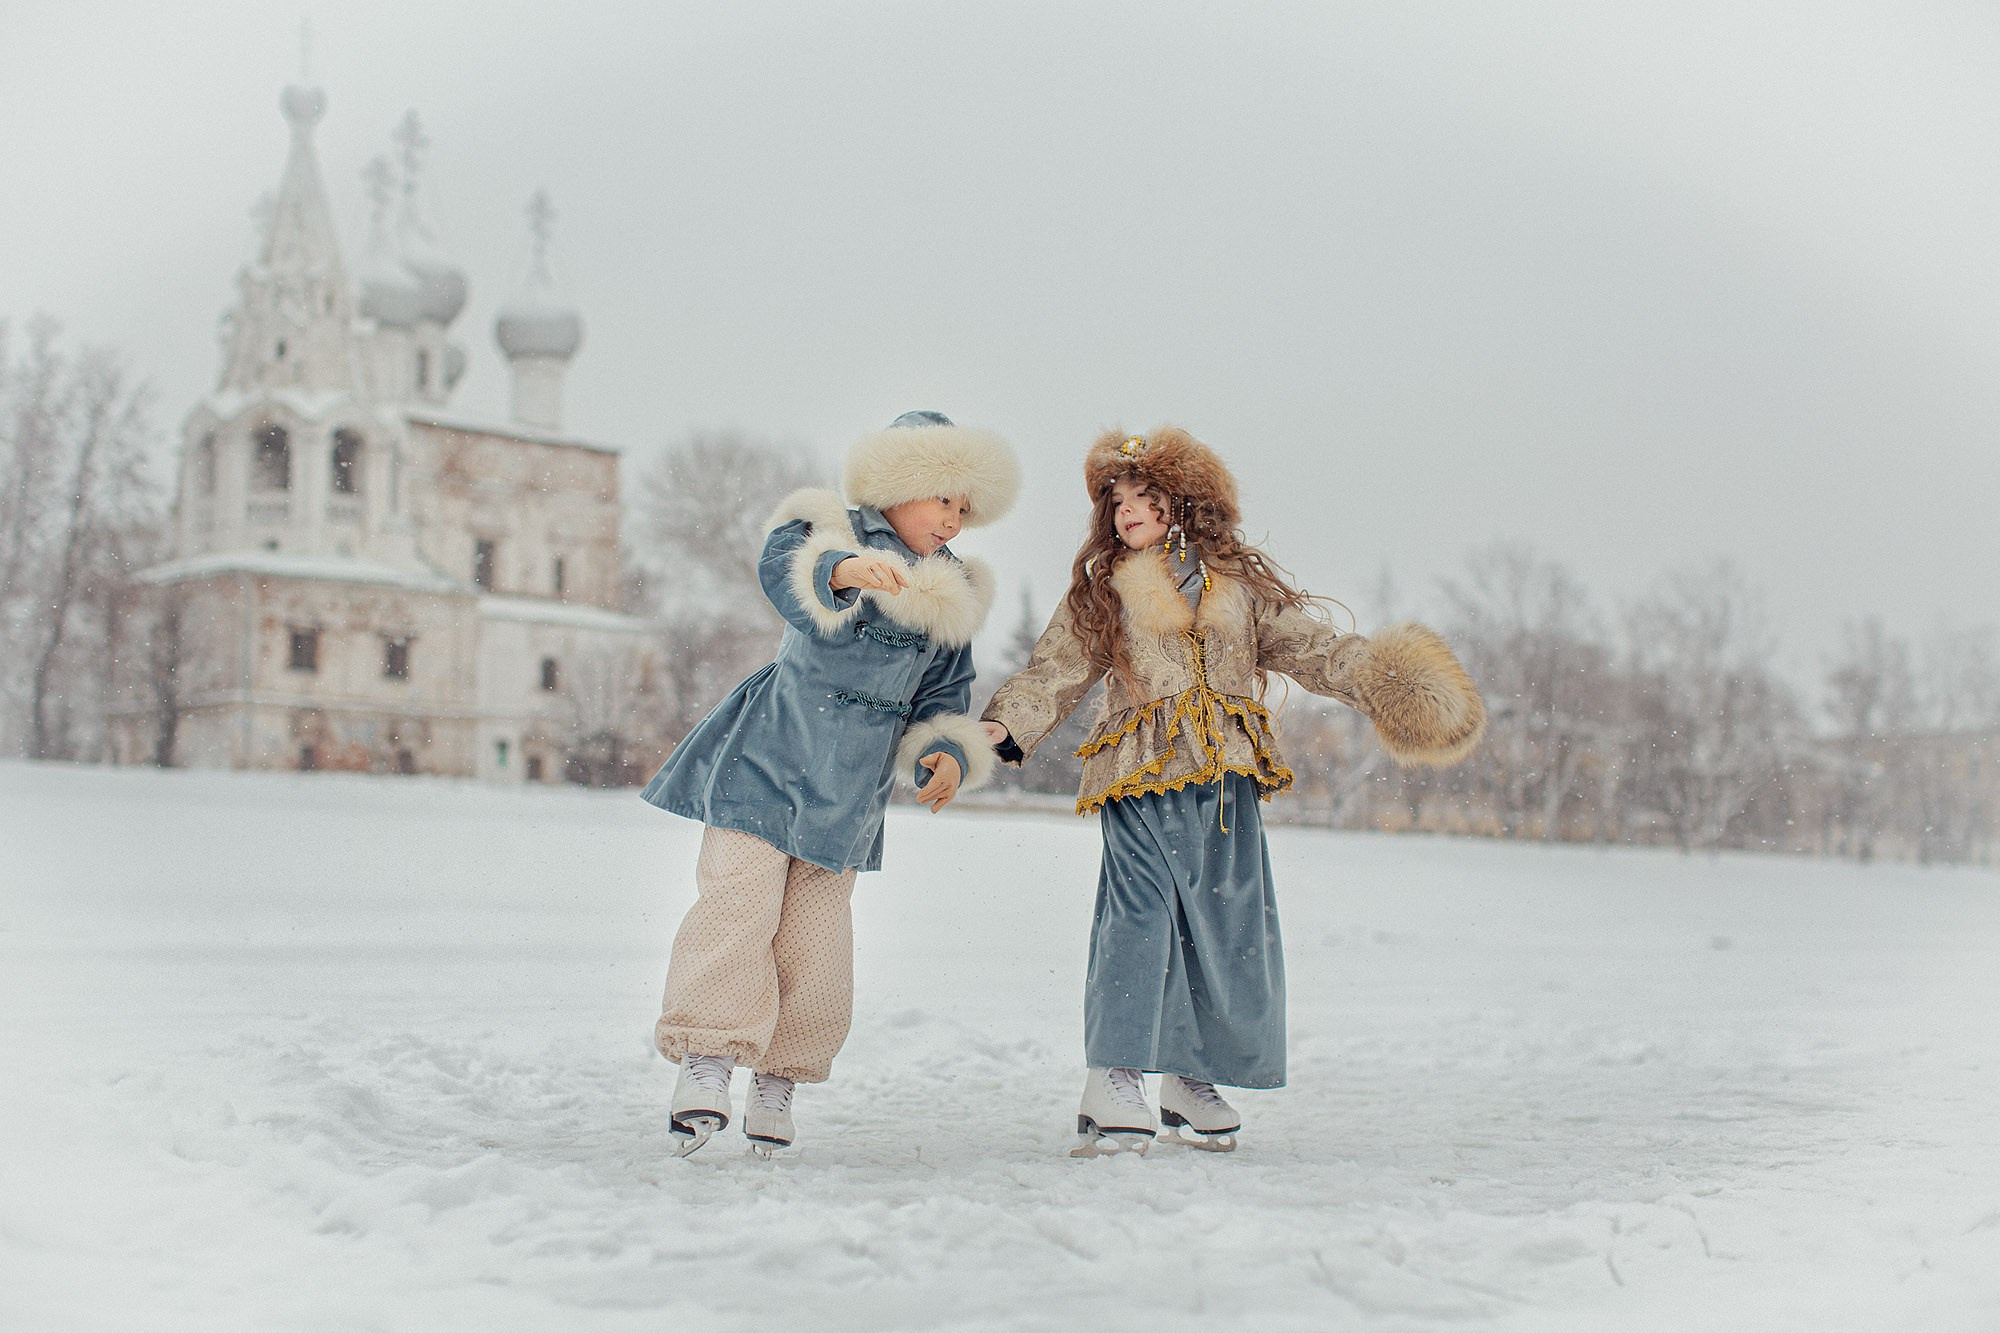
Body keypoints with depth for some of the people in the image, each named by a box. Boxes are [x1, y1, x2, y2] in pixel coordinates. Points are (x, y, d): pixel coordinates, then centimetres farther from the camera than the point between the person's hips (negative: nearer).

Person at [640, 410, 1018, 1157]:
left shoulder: (950, 597, 11)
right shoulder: (828, 532, -5)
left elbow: (943, 697, 17)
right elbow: (781, 571, -29)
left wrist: (949, 752, -4)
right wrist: (843, 570, -51)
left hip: (851, 788, 4)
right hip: (768, 756, -4)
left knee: (816, 934, 2)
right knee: (738, 901, -15)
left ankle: (781, 1075, 15)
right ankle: (708, 1057, -9)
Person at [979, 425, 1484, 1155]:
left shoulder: (1239, 582, 14)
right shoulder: (1100, 589, 10)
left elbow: (1306, 645, 11)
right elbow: (1054, 672, 6)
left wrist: (1377, 673, -4)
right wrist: (1003, 726, -10)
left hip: (1227, 785, 3)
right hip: (1143, 781, -3)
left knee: (1230, 928, 7)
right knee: (1139, 914, -17)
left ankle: (1192, 1079, 21)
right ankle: (1113, 1083, -17)